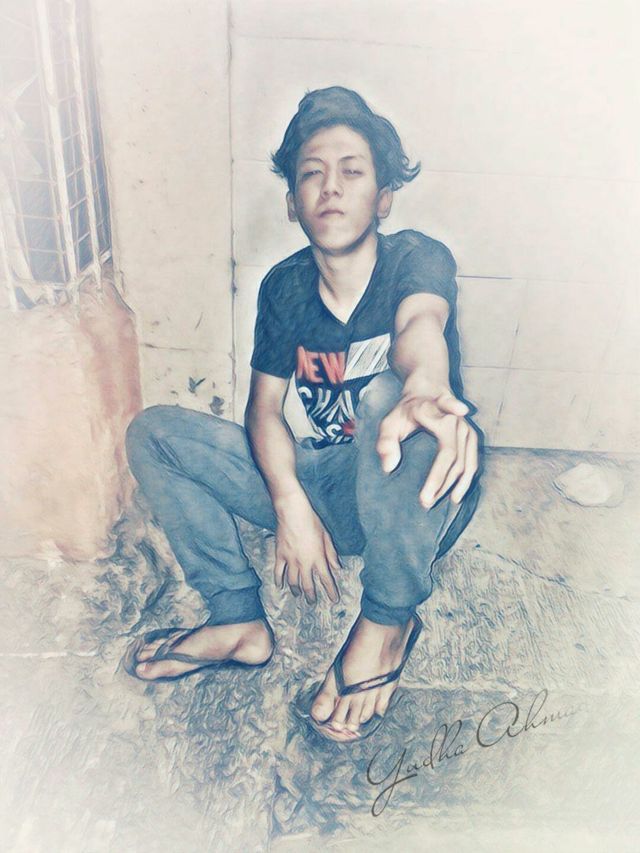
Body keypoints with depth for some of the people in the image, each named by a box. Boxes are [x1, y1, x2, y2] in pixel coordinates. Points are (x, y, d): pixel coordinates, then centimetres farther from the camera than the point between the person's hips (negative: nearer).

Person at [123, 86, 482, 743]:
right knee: (153, 432, -5)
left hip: (416, 498, -4)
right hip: (325, 486, 4)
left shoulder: (416, 258, -11)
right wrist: (290, 505, -20)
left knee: (389, 393, -39)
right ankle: (240, 622, -5)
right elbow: (264, 405, -4)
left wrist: (427, 391, -59)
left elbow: (421, 325, -35)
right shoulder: (283, 286, 0)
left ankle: (388, 620, -16)